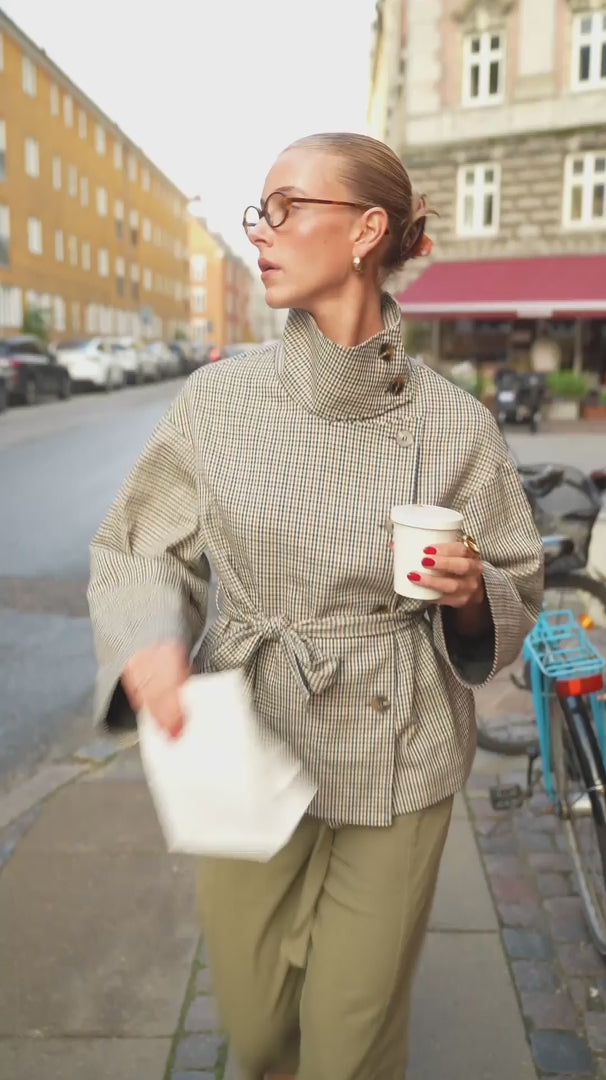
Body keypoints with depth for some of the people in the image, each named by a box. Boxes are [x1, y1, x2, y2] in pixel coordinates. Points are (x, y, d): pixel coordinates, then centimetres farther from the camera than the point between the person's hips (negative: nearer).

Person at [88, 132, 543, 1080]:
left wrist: (471, 594, -19)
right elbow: (139, 551, 1)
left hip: (396, 770, -1)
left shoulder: (454, 423, -8)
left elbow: (516, 599, 3)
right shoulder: (219, 399, -6)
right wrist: (149, 644, -18)